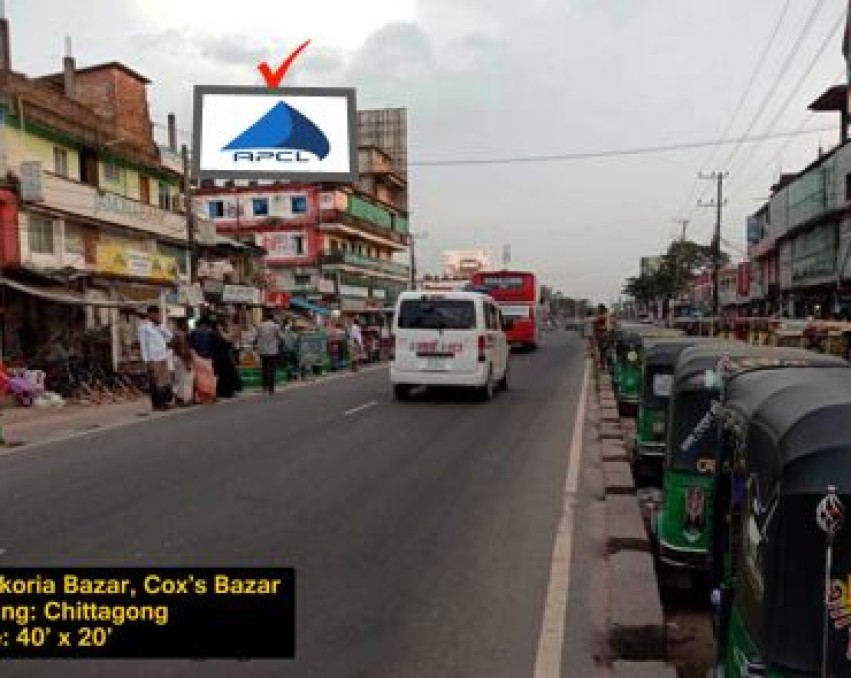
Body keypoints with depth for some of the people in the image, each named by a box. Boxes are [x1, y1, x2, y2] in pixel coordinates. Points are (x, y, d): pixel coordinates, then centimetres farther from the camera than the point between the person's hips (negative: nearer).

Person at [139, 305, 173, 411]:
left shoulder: (159, 326, 14)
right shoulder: (144, 326, -6)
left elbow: (169, 336, 11)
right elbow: (143, 344, -9)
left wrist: (160, 325, -1)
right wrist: (147, 360, -14)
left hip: (163, 357, 7)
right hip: (153, 359, -7)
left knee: (167, 381, 7)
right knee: (155, 382, -3)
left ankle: (166, 401, 15)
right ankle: (157, 404, 2)